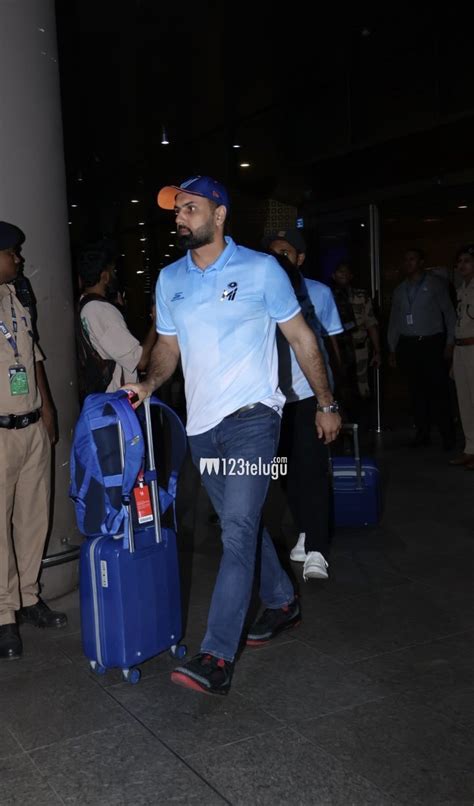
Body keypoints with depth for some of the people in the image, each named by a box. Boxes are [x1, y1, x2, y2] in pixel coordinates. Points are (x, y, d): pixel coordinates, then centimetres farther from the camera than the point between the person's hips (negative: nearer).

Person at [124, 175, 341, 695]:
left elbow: (301, 337, 1)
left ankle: (217, 657, -10)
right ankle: (282, 604, 37)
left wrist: (326, 404, 2)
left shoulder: (260, 269, -4)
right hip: (201, 423, 6)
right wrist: (149, 384, -3)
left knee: (238, 530, -11)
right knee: (242, 525, 16)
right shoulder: (169, 279, 10)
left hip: (251, 417, -6)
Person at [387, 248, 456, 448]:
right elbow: (394, 321, 17)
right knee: (417, 391, 5)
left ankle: (447, 435, 2)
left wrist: (450, 343, -5)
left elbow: (449, 314, 2)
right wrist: (392, 349, 13)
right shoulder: (399, 290, 15)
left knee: (438, 390, -6)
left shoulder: (436, 285, 4)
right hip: (407, 346, 4)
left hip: (432, 344, -4)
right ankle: (422, 433, 13)